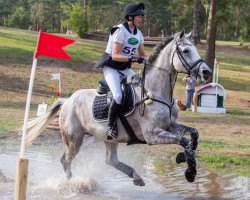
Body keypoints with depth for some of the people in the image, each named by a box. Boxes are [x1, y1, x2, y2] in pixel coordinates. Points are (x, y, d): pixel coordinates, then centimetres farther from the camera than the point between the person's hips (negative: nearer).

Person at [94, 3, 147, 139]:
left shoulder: (138, 34, 7)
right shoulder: (120, 31, -18)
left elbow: (142, 54, 12)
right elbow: (115, 55, -24)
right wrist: (133, 59, -33)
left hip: (125, 69, 8)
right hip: (111, 68, -8)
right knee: (118, 96, -27)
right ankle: (111, 126, -12)